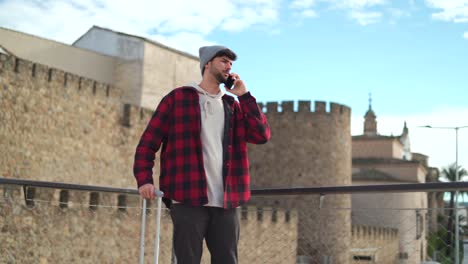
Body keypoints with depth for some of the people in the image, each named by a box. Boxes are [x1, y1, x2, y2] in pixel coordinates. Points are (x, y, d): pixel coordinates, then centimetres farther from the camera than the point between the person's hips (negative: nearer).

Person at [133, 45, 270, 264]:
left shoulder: (233, 106, 18)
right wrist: (144, 179, -12)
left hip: (226, 203, 5)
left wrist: (244, 95, 4)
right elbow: (148, 141, 1)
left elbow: (261, 135, 5)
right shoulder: (178, 98, 4)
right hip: (188, 200, -4)